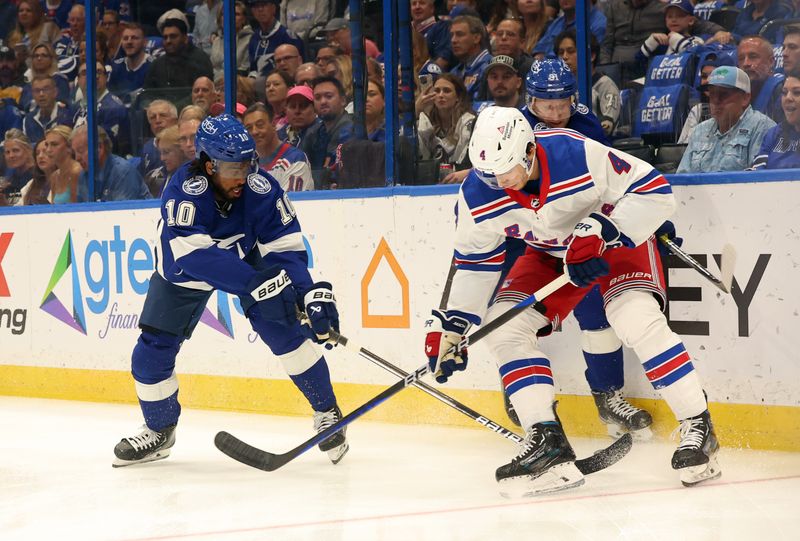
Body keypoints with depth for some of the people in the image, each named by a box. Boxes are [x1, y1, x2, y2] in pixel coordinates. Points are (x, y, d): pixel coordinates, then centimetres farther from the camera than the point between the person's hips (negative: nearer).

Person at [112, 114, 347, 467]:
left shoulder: (261, 189, -29)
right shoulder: (184, 189, -36)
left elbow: (285, 247, -24)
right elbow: (194, 255, -45)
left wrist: (312, 292, -40)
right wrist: (252, 282, -54)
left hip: (245, 257, 1)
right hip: (185, 270, -1)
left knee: (283, 329, -18)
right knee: (152, 350, -4)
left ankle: (326, 411, -1)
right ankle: (159, 431, 21)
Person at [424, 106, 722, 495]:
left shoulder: (579, 155, -35)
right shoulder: (478, 196, -19)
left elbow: (655, 191, -29)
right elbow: (474, 260, -3)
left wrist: (600, 231, -37)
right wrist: (450, 325, -5)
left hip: (618, 238, -5)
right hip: (550, 253, 5)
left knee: (636, 318, -30)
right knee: (502, 326, -13)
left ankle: (697, 428, -19)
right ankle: (546, 441, -12)